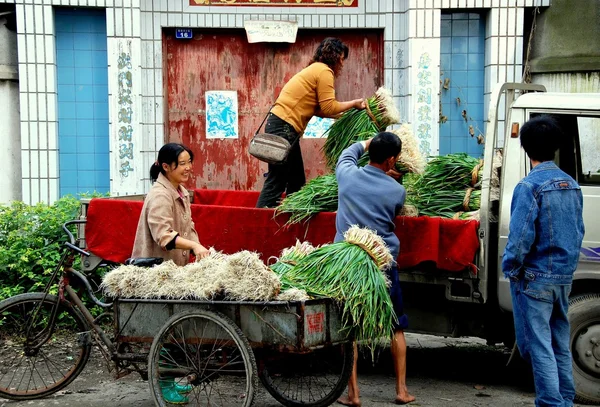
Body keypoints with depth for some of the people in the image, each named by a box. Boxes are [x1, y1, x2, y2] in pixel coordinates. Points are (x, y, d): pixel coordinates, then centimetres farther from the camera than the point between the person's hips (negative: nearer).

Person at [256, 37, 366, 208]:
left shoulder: (315, 69, 22)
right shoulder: (324, 71, -7)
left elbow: (317, 108, 14)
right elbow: (328, 107, -11)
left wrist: (342, 115, 13)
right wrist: (354, 103, 1)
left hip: (282, 126, 10)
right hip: (284, 127, -10)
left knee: (296, 181, 13)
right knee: (276, 182, -9)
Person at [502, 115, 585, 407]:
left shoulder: (529, 186, -16)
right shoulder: (571, 185, 8)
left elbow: (520, 237, -19)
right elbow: (578, 232, 13)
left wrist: (510, 269, -6)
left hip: (535, 278, -7)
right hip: (564, 278, 8)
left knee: (537, 345, -1)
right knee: (560, 344, 16)